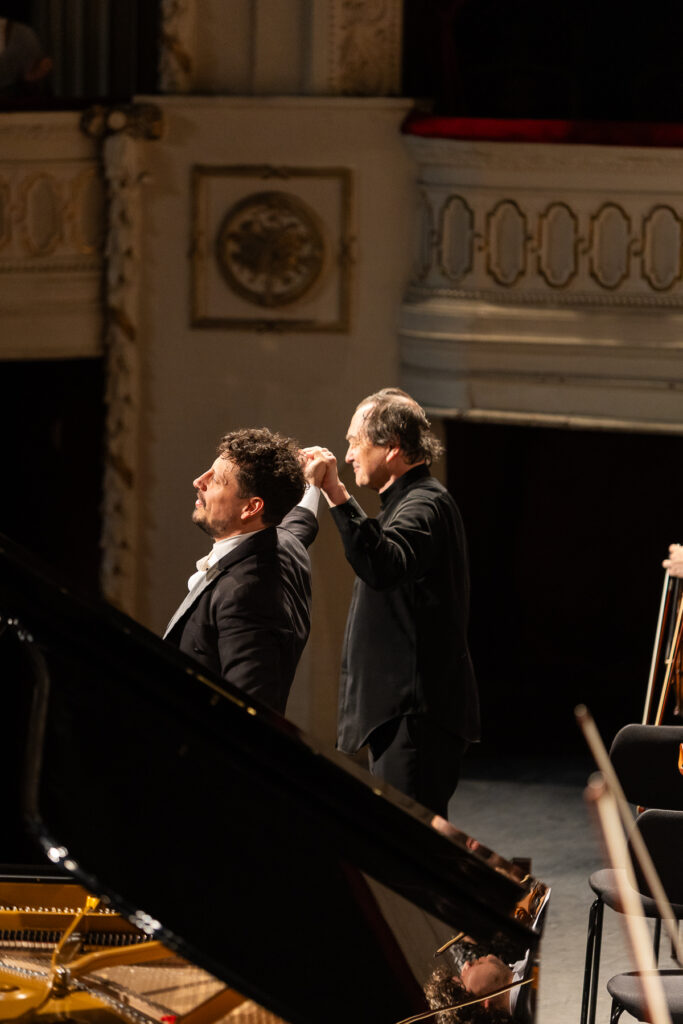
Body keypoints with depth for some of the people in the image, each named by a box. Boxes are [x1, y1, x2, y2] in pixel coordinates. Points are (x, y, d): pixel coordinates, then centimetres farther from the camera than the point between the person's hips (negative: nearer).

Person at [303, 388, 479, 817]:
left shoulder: (424, 506, -15)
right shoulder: (413, 501, 20)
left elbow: (382, 568, -36)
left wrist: (337, 494, -38)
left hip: (416, 715, -11)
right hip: (402, 712, 11)